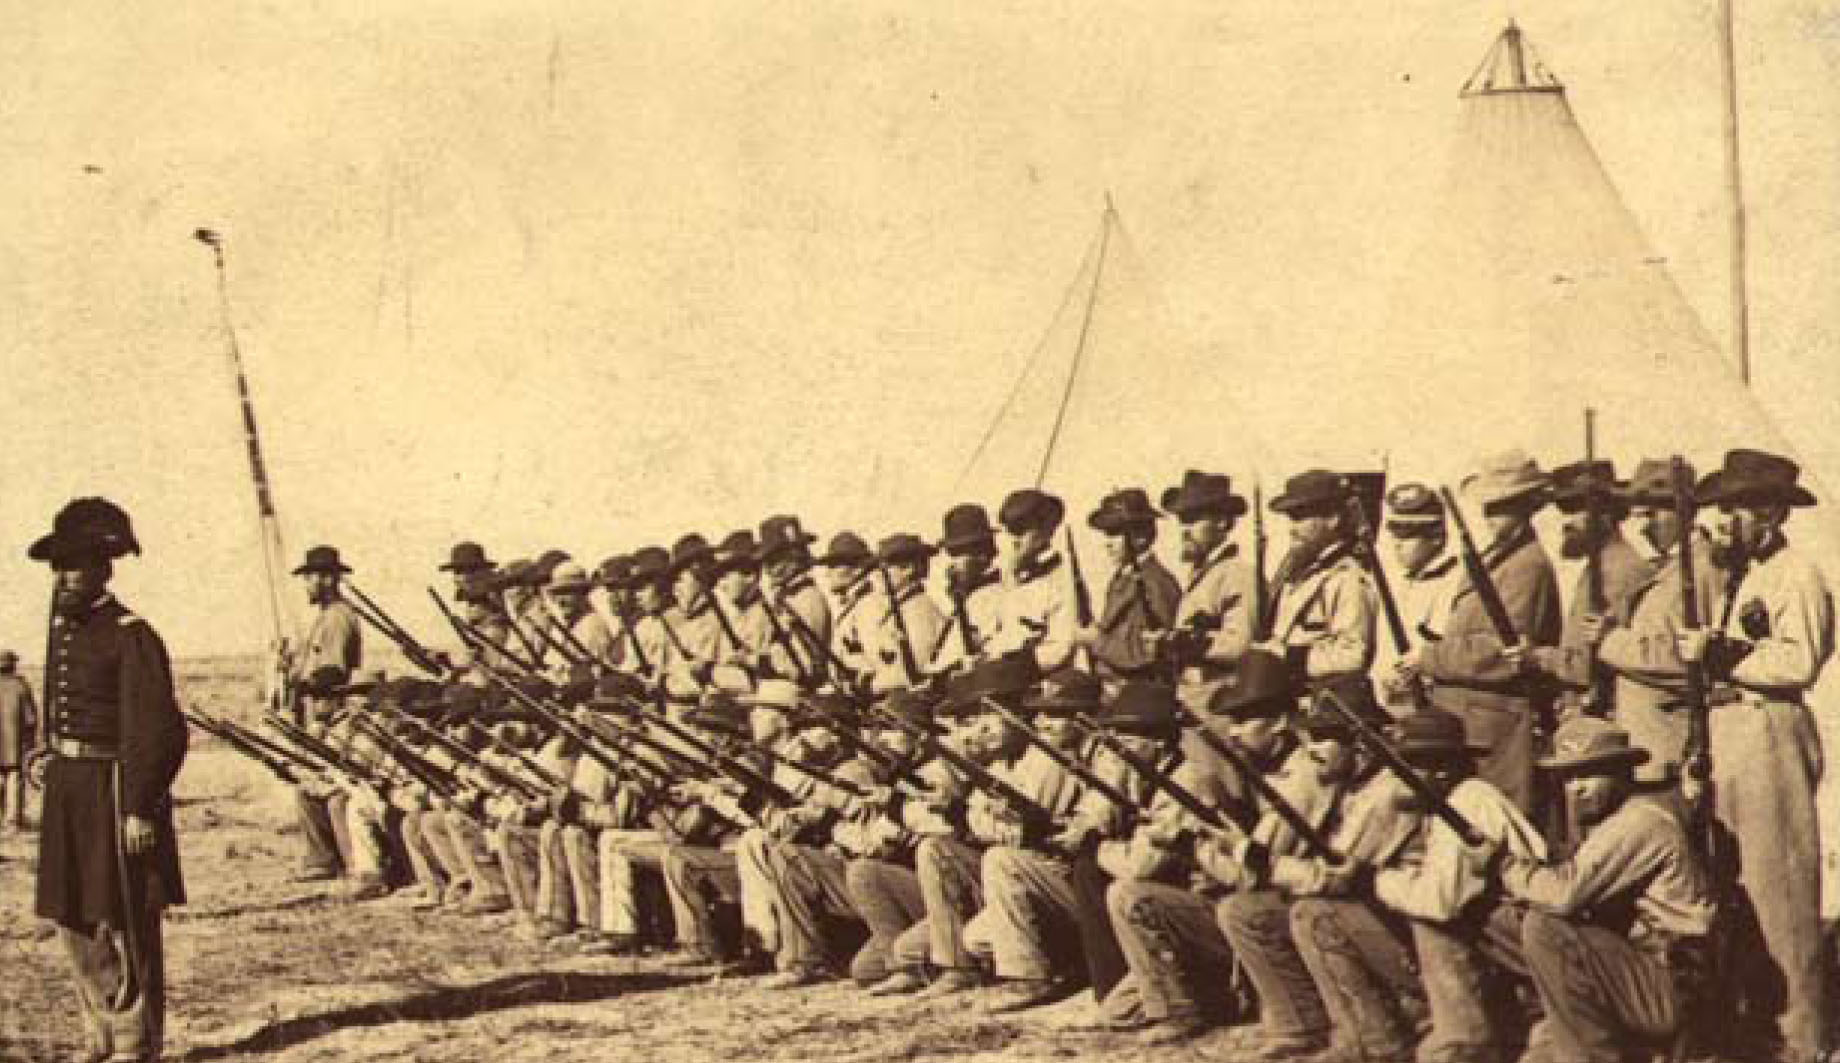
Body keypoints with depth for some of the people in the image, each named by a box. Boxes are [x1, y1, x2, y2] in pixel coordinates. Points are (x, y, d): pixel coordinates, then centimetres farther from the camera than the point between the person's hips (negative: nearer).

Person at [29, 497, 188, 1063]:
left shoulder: (131, 637, -13)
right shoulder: (64, 630, 11)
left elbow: (158, 732, -16)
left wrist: (141, 809, -19)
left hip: (114, 794, -8)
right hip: (67, 794, 8)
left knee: (122, 926, 0)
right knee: (74, 923, 14)